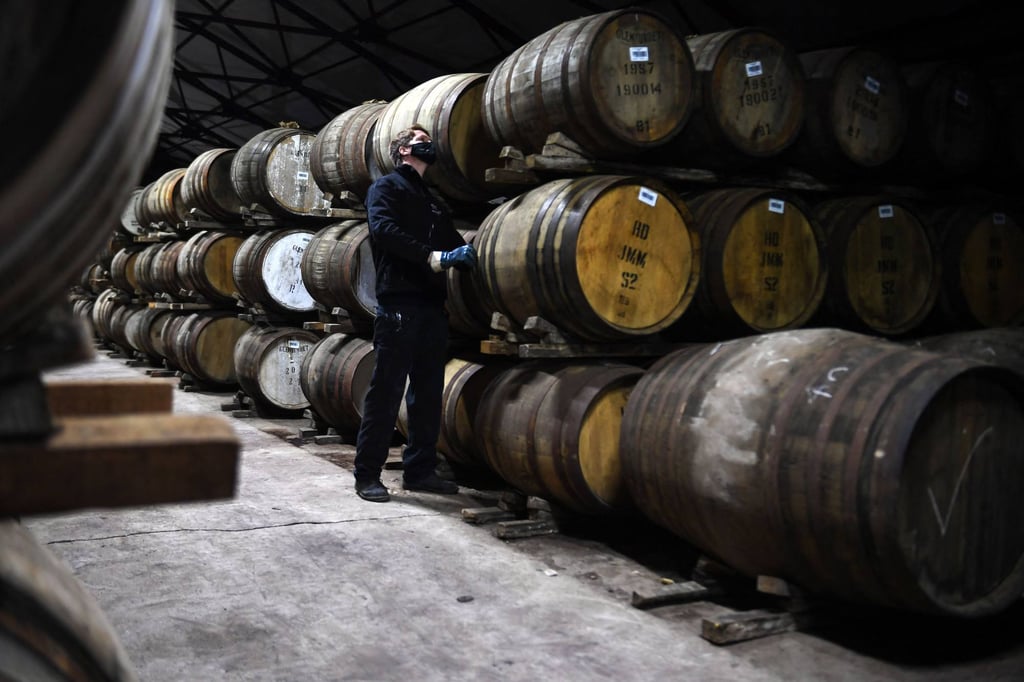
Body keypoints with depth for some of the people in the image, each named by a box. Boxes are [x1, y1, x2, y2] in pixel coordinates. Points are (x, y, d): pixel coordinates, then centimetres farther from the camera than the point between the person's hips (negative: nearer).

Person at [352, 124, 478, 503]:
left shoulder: (432, 201, 26)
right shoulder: (386, 187, 4)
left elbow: (453, 242, 19)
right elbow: (385, 230, -15)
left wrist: (463, 252, -5)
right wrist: (435, 257, -22)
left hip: (433, 307, 8)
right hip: (399, 304, -8)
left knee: (428, 394, 10)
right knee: (386, 391, -5)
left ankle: (420, 470, 19)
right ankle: (367, 475, 2)